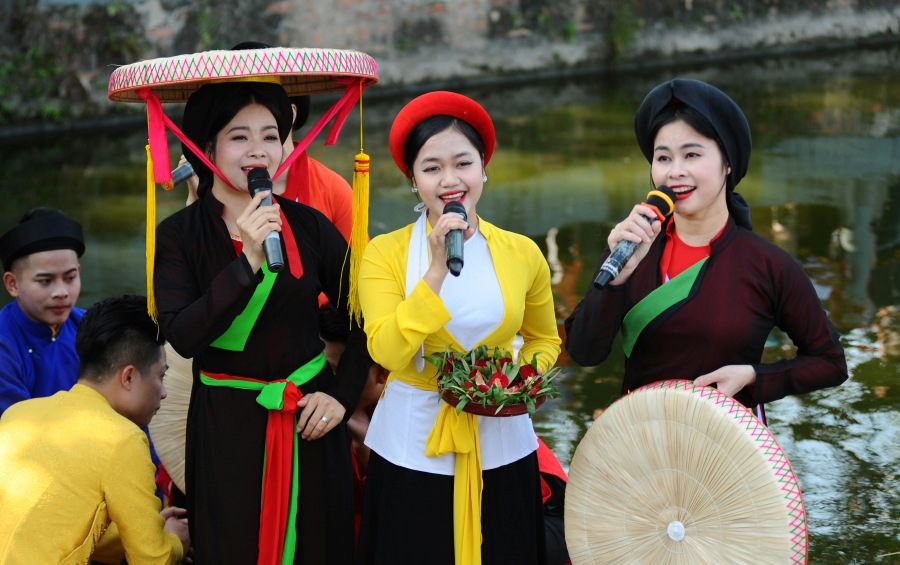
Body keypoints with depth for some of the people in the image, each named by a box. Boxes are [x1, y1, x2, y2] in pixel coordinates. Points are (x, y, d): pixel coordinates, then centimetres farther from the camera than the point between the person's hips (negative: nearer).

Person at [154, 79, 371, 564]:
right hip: (225, 427, -2)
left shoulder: (309, 226, -2)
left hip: (309, 417, 2)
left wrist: (343, 395, -2)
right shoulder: (178, 236, -7)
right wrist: (247, 261, -26)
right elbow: (183, 337, -19)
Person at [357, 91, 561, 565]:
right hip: (412, 447, -2)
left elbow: (545, 340, 14)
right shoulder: (386, 253, -7)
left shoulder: (522, 254, -1)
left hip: (498, 444, 2)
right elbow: (386, 351, -19)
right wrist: (437, 269, -23)